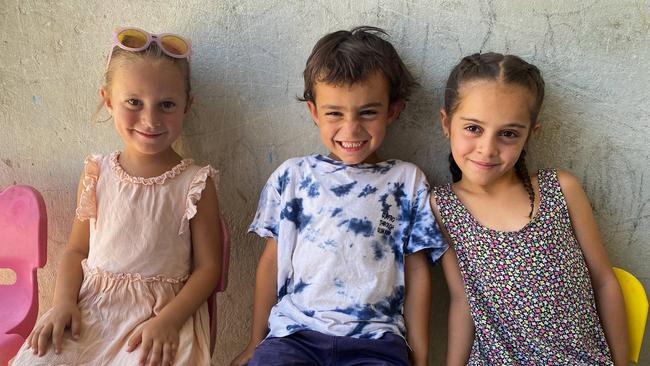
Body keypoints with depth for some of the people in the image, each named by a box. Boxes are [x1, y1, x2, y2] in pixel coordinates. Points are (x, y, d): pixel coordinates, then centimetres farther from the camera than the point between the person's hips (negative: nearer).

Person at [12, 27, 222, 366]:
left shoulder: (195, 183, -5)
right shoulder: (97, 173, 4)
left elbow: (207, 267, -4)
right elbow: (76, 250, 10)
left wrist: (168, 321, -16)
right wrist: (63, 303, -7)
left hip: (162, 312, -3)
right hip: (89, 307, 3)